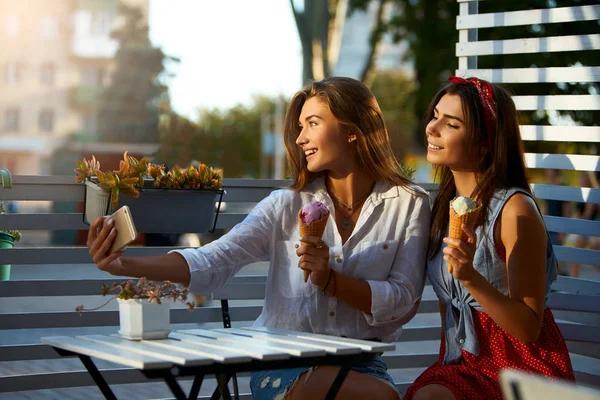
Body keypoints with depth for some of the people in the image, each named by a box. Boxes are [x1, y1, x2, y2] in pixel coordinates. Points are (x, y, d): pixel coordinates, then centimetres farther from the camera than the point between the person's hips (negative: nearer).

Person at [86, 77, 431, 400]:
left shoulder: (409, 205, 4)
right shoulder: (286, 206, 5)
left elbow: (403, 302, -3)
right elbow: (212, 262, -7)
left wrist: (330, 279, -16)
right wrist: (126, 264, -21)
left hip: (360, 364, 1)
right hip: (282, 366, -1)